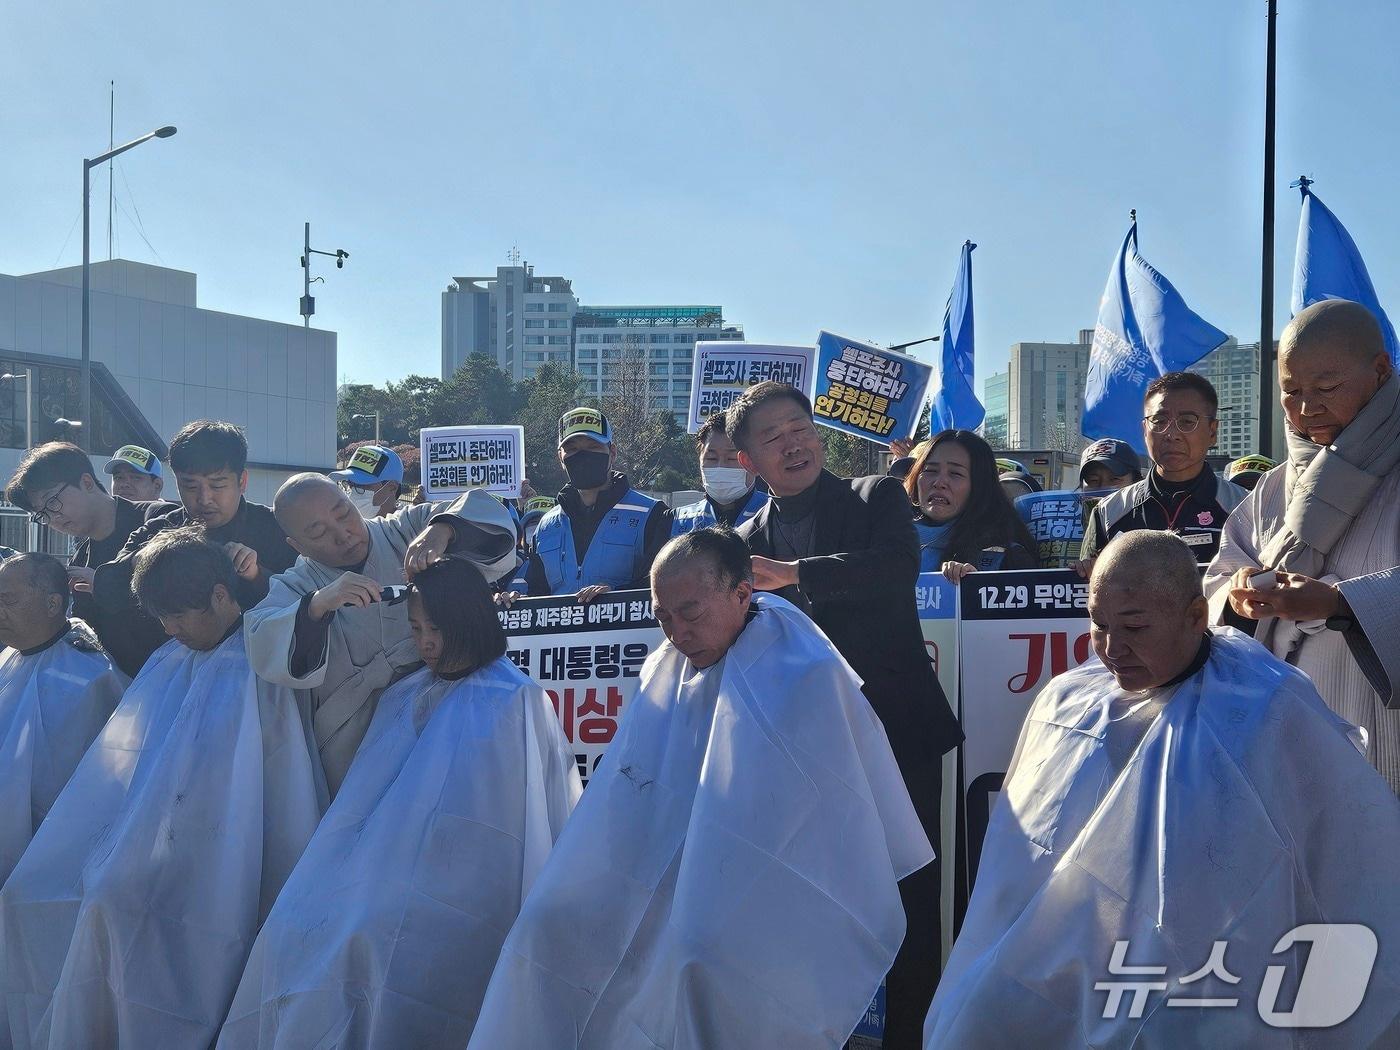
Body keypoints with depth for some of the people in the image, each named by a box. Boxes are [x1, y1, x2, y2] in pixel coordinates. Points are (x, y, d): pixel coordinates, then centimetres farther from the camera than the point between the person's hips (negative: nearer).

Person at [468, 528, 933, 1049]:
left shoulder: (805, 678, -13)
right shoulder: (666, 673, 7)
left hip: (764, 905, -6)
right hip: (668, 882, 7)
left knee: (703, 954, -31)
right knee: (552, 919, -5)